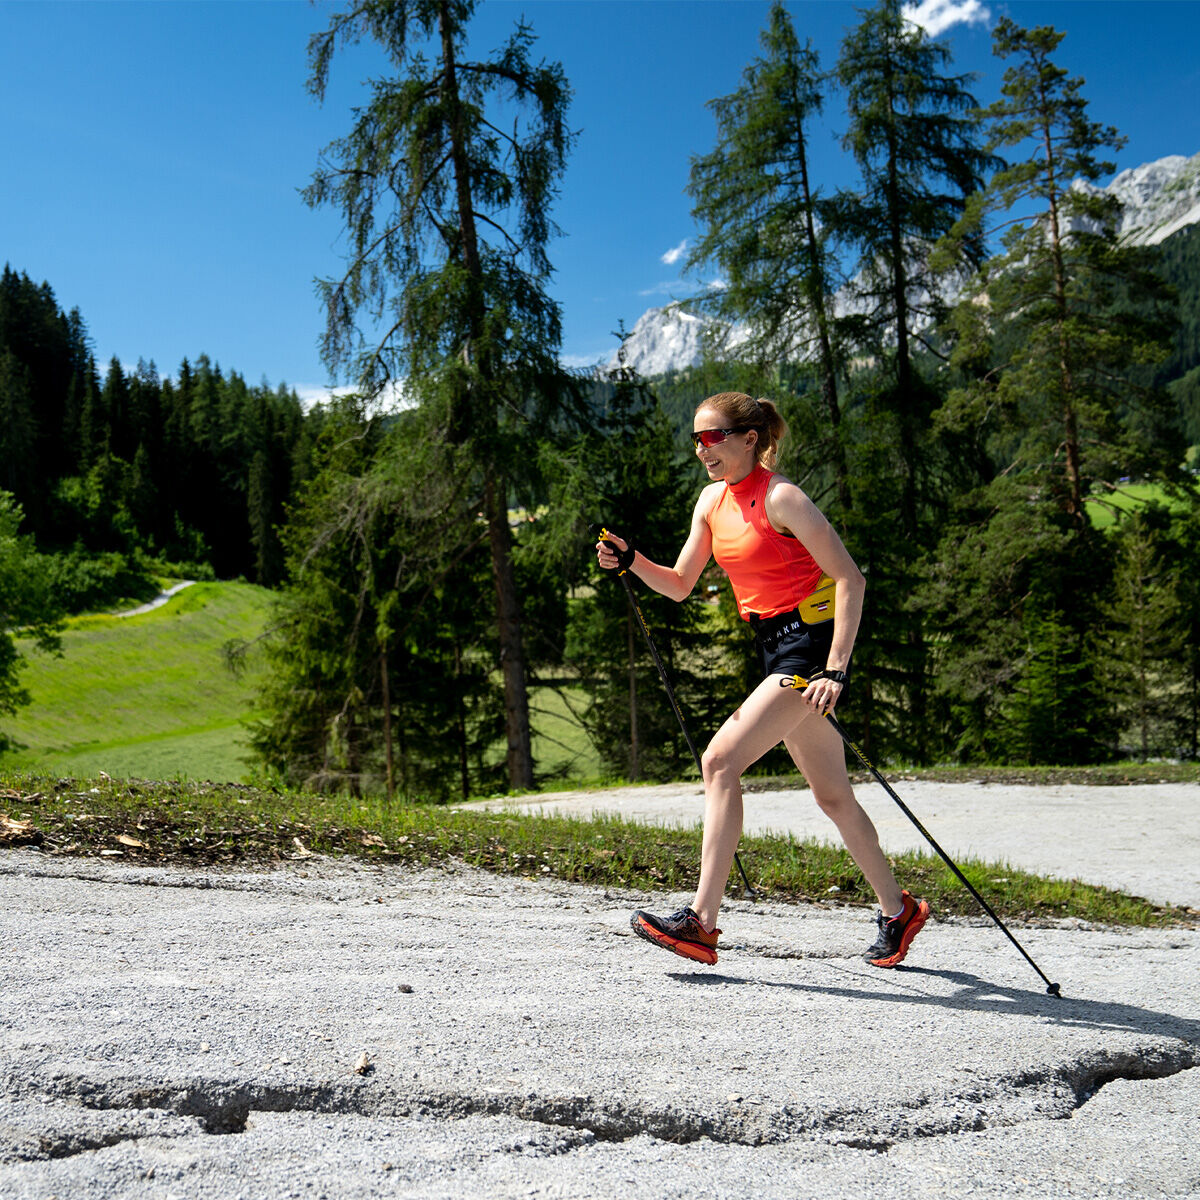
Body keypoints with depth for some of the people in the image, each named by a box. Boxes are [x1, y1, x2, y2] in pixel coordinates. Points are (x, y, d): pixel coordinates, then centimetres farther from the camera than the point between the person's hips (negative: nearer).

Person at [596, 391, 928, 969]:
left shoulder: (781, 498, -14)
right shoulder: (713, 500, 10)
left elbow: (850, 579, -17)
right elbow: (679, 584, 15)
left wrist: (835, 668, -24)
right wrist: (630, 560, -3)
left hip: (810, 645, -9)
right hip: (777, 652, 9)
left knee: (720, 761, -19)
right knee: (832, 794, 15)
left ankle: (702, 921, -18)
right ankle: (897, 910, 30)